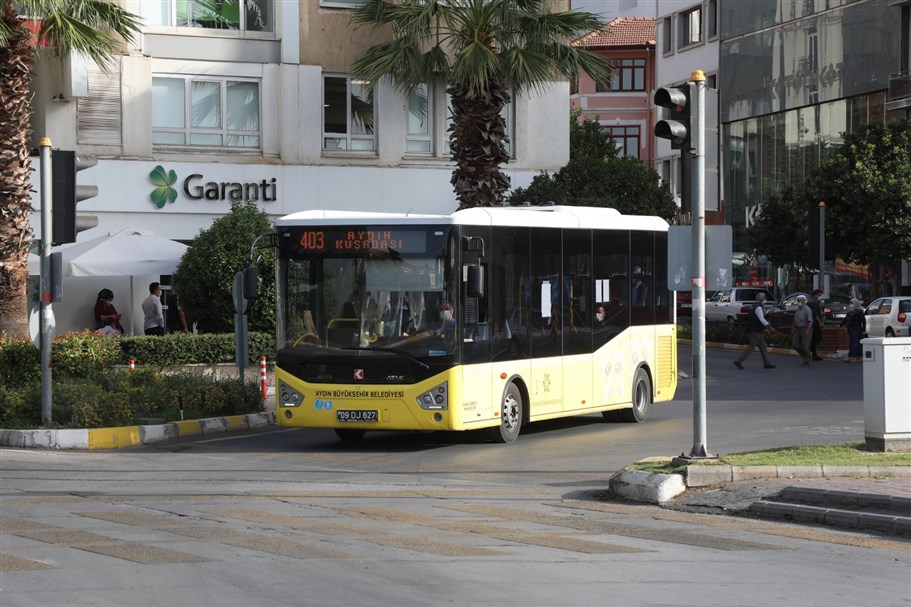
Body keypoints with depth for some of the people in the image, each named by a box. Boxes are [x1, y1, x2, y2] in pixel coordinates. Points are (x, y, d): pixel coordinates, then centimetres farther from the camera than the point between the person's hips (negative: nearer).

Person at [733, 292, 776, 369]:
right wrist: (770, 327, -24)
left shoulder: (756, 306, 15)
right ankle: (738, 361, -4)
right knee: (751, 348, -7)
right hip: (755, 331, -10)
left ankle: (767, 363, 14)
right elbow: (762, 319, -25)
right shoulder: (758, 307, -17)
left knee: (763, 347, 12)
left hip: (757, 331, 10)